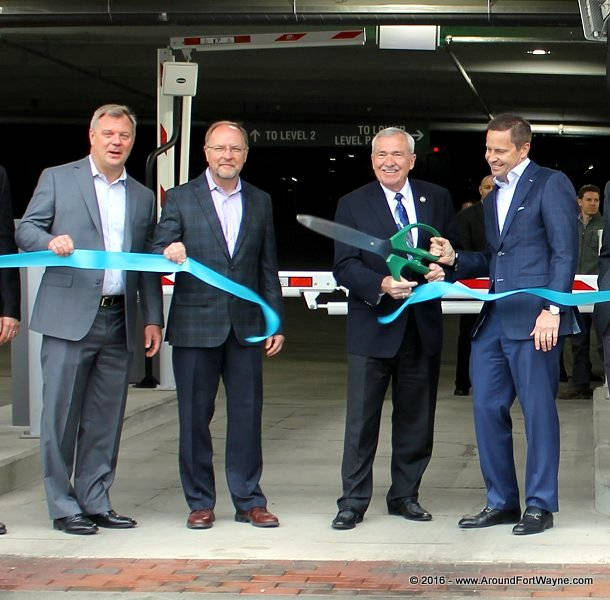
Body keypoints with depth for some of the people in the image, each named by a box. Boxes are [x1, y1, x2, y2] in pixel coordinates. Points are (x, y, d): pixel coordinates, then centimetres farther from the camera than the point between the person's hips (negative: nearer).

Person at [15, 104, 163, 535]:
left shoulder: (143, 197, 17)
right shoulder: (57, 179, 7)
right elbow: (26, 230, 2)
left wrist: (153, 318, 10)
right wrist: (51, 241, -20)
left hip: (120, 321, 4)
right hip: (70, 317, -4)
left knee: (106, 419, 7)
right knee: (62, 414, -1)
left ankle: (96, 502, 16)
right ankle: (63, 506, 6)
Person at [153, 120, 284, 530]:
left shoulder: (260, 202, 11)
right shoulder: (181, 199, 3)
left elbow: (268, 267, 13)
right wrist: (169, 251, -25)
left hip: (246, 326, 2)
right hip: (195, 326, -2)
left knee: (247, 414, 4)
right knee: (195, 416, 3)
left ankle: (249, 500, 13)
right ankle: (200, 502, 13)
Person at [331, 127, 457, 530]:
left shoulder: (437, 199, 8)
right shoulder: (353, 205, 0)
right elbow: (344, 267, -7)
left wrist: (443, 267, -11)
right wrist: (382, 285, -23)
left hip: (423, 326, 3)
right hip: (372, 325, -3)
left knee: (416, 417, 10)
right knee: (361, 417, -2)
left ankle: (405, 496, 22)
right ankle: (353, 501, 6)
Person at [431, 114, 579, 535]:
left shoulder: (550, 184, -2)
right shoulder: (494, 198, 22)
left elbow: (565, 252, -9)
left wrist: (553, 310, -17)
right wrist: (455, 259, 8)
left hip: (534, 320, -8)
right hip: (494, 320, 8)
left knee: (539, 411, -1)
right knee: (488, 409, 8)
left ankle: (540, 505, 7)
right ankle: (502, 501, 18)